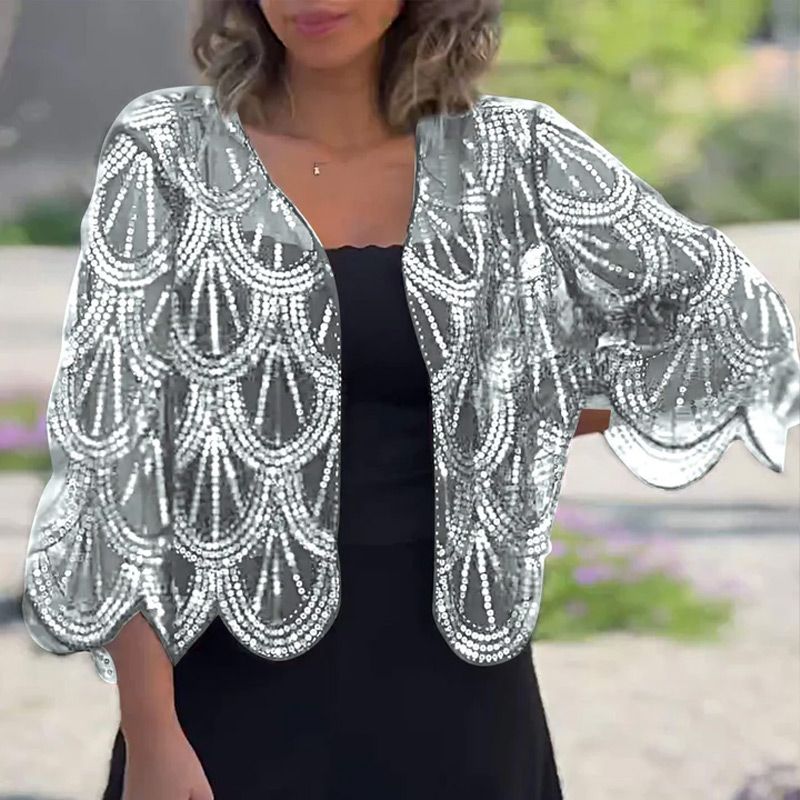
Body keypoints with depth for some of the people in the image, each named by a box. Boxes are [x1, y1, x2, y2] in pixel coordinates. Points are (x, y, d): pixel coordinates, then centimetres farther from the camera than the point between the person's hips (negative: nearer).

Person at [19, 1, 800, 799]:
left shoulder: (513, 159, 3)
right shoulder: (166, 153, -2)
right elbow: (109, 447, -7)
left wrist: (496, 428, 9)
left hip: (449, 700, 2)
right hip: (240, 703, -2)